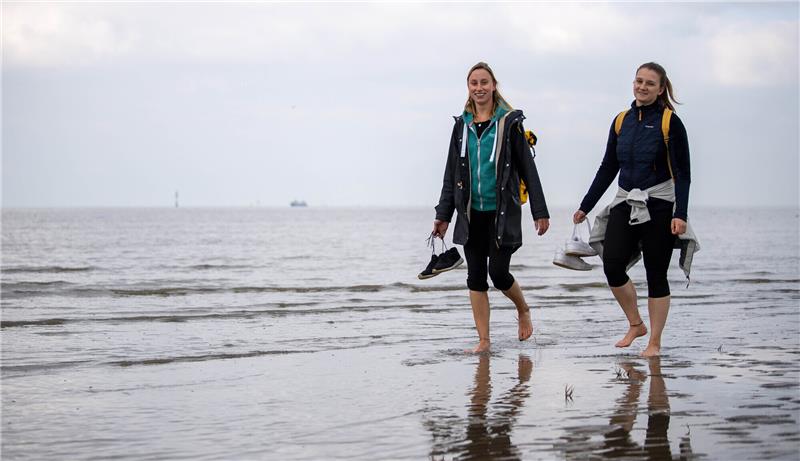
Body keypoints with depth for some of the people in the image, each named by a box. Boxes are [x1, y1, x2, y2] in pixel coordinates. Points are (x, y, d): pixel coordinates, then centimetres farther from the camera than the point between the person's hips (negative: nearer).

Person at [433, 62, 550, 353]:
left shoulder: (509, 122, -2)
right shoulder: (462, 125, 9)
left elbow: (527, 168, -2)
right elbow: (451, 174, 13)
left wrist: (540, 211, -5)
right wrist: (443, 215, 9)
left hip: (502, 212, -4)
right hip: (471, 213, 4)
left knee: (498, 273, -9)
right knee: (475, 277, 3)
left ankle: (523, 310, 22)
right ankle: (483, 340, 10)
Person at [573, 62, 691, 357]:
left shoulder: (670, 123, -5)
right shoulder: (622, 121, 10)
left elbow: (682, 173, -7)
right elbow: (608, 168, 16)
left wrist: (680, 214, -17)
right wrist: (586, 206, 15)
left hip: (659, 207, -4)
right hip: (625, 204, 4)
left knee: (656, 275, 0)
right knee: (612, 266, -9)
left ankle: (655, 342, 11)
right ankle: (635, 325, 13)